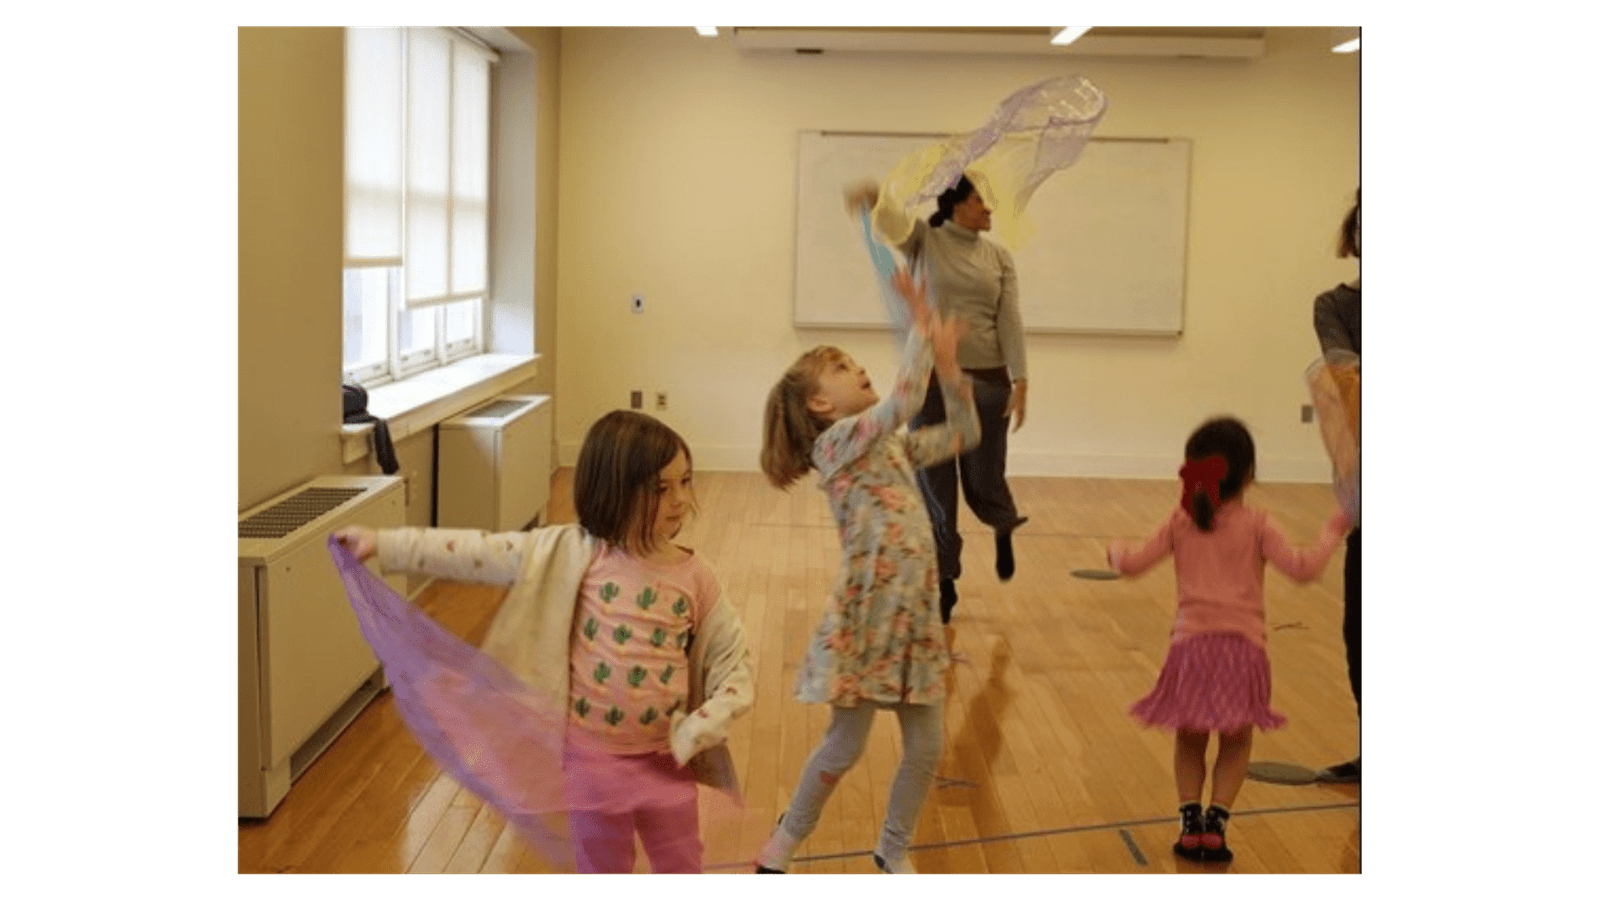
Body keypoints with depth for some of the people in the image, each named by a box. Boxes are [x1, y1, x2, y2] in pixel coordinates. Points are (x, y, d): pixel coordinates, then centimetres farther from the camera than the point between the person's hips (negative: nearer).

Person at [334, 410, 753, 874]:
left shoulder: (695, 577, -9)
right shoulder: (573, 555, -12)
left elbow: (734, 663, -2)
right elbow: (479, 554, -13)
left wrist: (695, 731, -14)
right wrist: (383, 544, -16)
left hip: (665, 759, 1)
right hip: (594, 757, -1)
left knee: (681, 871, 16)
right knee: (602, 870, 16)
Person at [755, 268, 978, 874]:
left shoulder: (891, 446, 13)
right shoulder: (838, 441, -10)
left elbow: (965, 434, 17)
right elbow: (903, 401, -25)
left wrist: (948, 367, 6)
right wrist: (921, 327, -17)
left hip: (913, 614, 7)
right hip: (866, 616, -7)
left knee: (926, 746, 12)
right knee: (845, 747, 4)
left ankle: (893, 850, 31)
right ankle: (785, 839, 26)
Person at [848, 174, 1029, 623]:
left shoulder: (999, 257, 6)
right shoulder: (924, 239, -2)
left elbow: (1010, 321, 0)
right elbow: (886, 220, -21)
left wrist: (1020, 381, -10)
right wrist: (869, 196, -45)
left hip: (986, 382, 2)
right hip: (930, 380, -1)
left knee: (983, 483, 6)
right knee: (933, 487, 3)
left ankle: (1003, 529, 43)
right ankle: (944, 584, 17)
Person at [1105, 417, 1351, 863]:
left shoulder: (1181, 522, 5)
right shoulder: (1256, 525, -1)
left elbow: (1133, 564, 5)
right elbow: (1301, 568, -8)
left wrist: (1117, 550, 27)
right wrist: (1330, 534, 7)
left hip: (1191, 643, 1)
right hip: (1243, 646, -1)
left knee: (1190, 741, 19)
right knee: (1236, 742, 16)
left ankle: (1190, 821, 9)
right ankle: (1215, 822, 5)